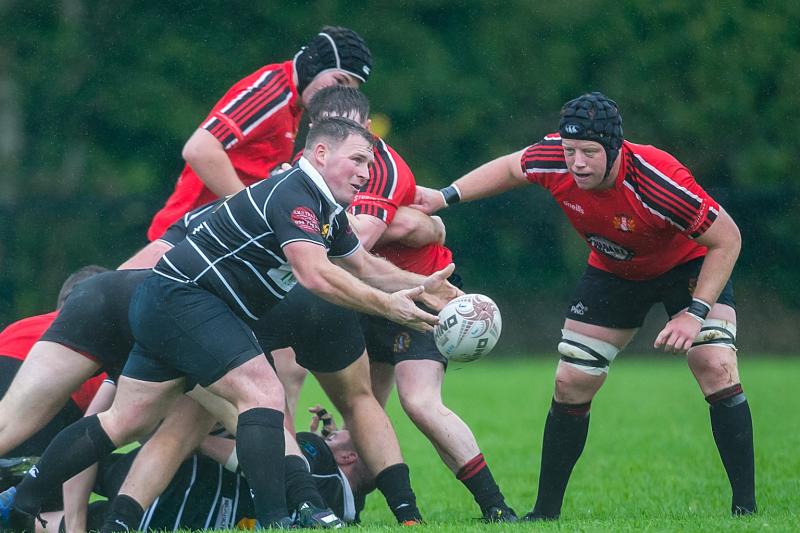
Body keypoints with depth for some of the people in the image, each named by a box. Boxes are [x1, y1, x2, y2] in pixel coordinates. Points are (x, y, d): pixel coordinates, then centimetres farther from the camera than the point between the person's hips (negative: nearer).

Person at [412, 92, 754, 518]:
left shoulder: (657, 181, -40)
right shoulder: (554, 160, -26)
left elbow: (727, 239, -29)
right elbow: (510, 167, 0)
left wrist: (696, 312, -34)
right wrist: (446, 196, -4)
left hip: (687, 264, -4)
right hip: (613, 271, 4)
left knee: (717, 368, -22)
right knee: (569, 384, 1)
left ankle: (744, 507, -15)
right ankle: (545, 512, 14)